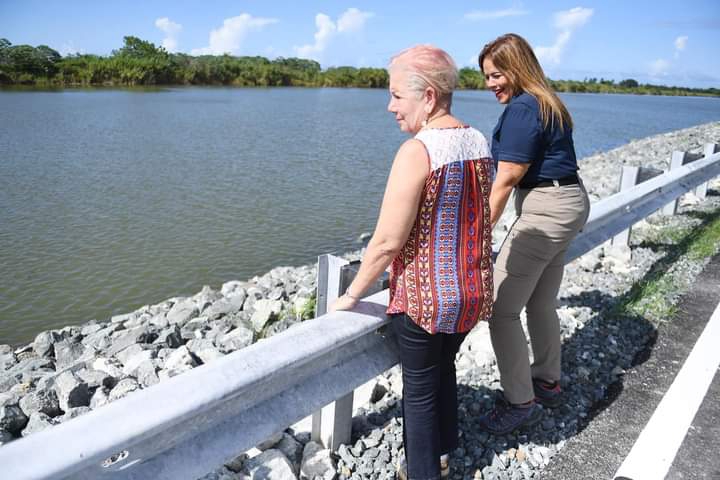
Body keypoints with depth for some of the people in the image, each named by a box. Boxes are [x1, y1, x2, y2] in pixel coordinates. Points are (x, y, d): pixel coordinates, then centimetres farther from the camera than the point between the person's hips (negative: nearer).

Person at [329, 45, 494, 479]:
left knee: (420, 387, 13)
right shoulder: (479, 142, 1)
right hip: (473, 292, 7)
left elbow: (387, 242, -21)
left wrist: (352, 295, -8)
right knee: (445, 368, 26)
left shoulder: (417, 151, -22)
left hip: (425, 296, -7)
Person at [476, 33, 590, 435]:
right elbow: (546, 163, 13)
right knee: (541, 303, 20)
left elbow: (506, 179, -17)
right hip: (569, 204, 11)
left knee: (501, 309, -4)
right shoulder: (547, 104, 15)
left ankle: (520, 402, 7)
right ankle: (548, 382, 36)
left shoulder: (521, 108, -15)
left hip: (545, 211, -11)